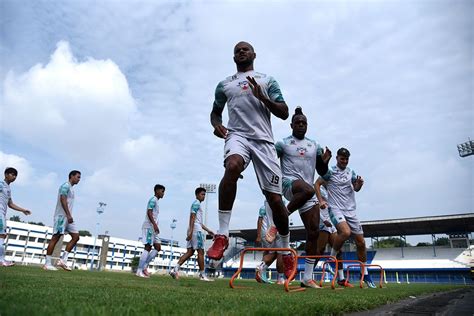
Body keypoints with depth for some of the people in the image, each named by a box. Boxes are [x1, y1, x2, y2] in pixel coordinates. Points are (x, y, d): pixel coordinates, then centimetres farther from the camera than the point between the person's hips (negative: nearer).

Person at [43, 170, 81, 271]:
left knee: (76, 236, 1)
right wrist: (68, 215, -25)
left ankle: (63, 260, 2)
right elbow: (63, 199, -19)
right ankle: (47, 264, 2)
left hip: (67, 217, 9)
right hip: (61, 216, -9)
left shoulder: (71, 188, 22)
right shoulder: (65, 185, -7)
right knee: (55, 238, -5)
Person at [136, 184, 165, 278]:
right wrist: (155, 224, -26)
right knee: (148, 247, -9)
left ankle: (144, 266, 8)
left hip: (153, 227, 10)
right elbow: (149, 212, -19)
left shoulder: (156, 201, 22)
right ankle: (139, 271, -4)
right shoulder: (153, 200, -8)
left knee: (158, 248, 6)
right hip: (149, 226, -10)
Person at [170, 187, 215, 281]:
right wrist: (191, 231, -24)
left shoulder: (197, 204, 25)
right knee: (200, 252, -3)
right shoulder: (196, 203, -6)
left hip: (193, 231, 10)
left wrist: (208, 230, 28)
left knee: (190, 252, 5)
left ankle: (175, 269, -1)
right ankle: (202, 275, 4)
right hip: (196, 230, -10)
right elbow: (192, 217, -16)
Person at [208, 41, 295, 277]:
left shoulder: (268, 81, 16)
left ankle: (287, 251, 20)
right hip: (237, 135, 0)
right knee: (232, 166, -37)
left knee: (274, 199, -3)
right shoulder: (224, 84, 21)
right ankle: (222, 235, -27)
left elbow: (284, 113, 9)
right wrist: (217, 125, 5)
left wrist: (261, 97, -8)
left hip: (263, 140, 0)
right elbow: (215, 112, 29)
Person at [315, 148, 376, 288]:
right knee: (346, 232, -32)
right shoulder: (330, 171, -2)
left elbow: (356, 189, 10)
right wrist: (321, 200, -9)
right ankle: (332, 257, -7)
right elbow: (317, 183, 2)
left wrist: (359, 184, -13)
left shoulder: (351, 172, 12)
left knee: (361, 242, 5)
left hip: (350, 210, 5)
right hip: (335, 209, -5)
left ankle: (365, 274, 21)